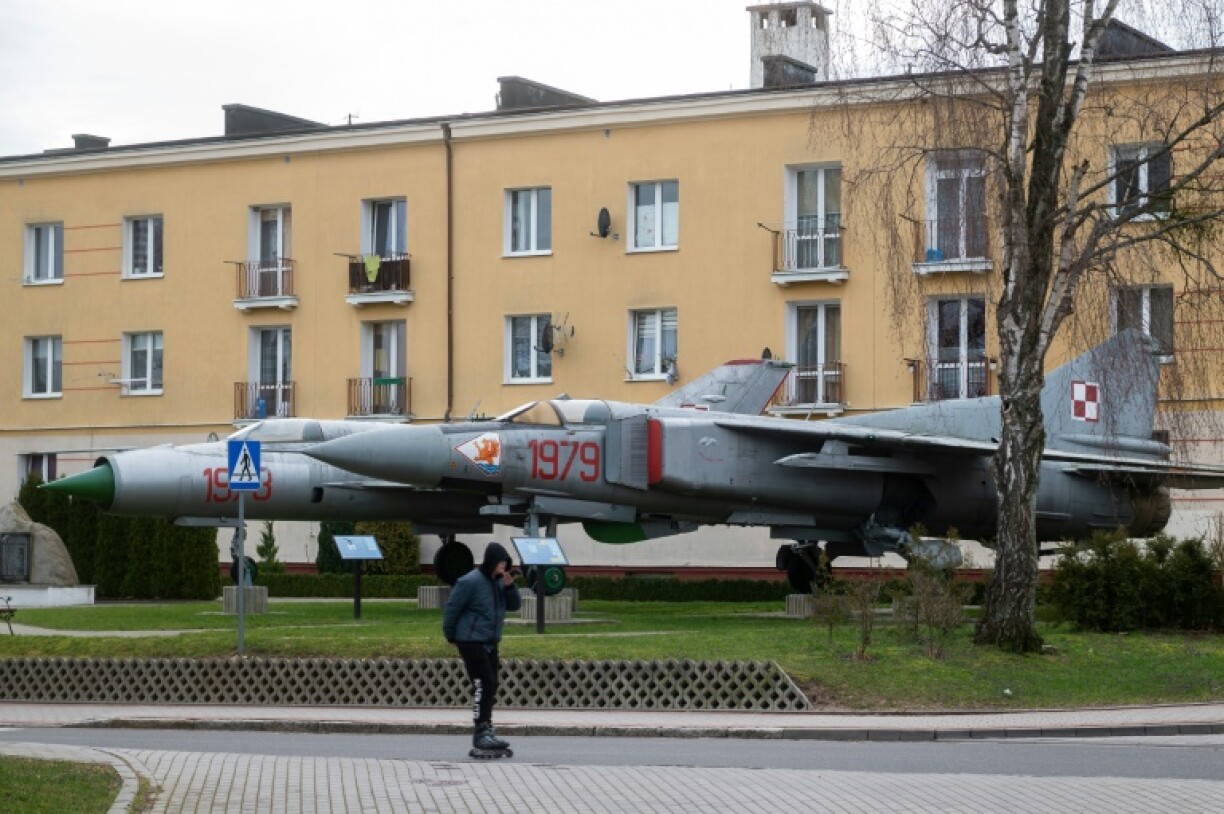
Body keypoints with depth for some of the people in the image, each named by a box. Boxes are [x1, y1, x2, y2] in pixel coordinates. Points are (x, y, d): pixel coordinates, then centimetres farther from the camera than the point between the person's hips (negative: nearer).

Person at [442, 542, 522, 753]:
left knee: (490, 687, 10)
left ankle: (486, 732, 18)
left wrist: (510, 586, -8)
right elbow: (451, 609, -11)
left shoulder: (499, 581, 10)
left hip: (490, 643, 8)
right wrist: (451, 636, -3)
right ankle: (482, 732, -14)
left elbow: (515, 605, 9)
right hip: (471, 642, -8)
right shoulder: (470, 582, -15)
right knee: (483, 685, -14)